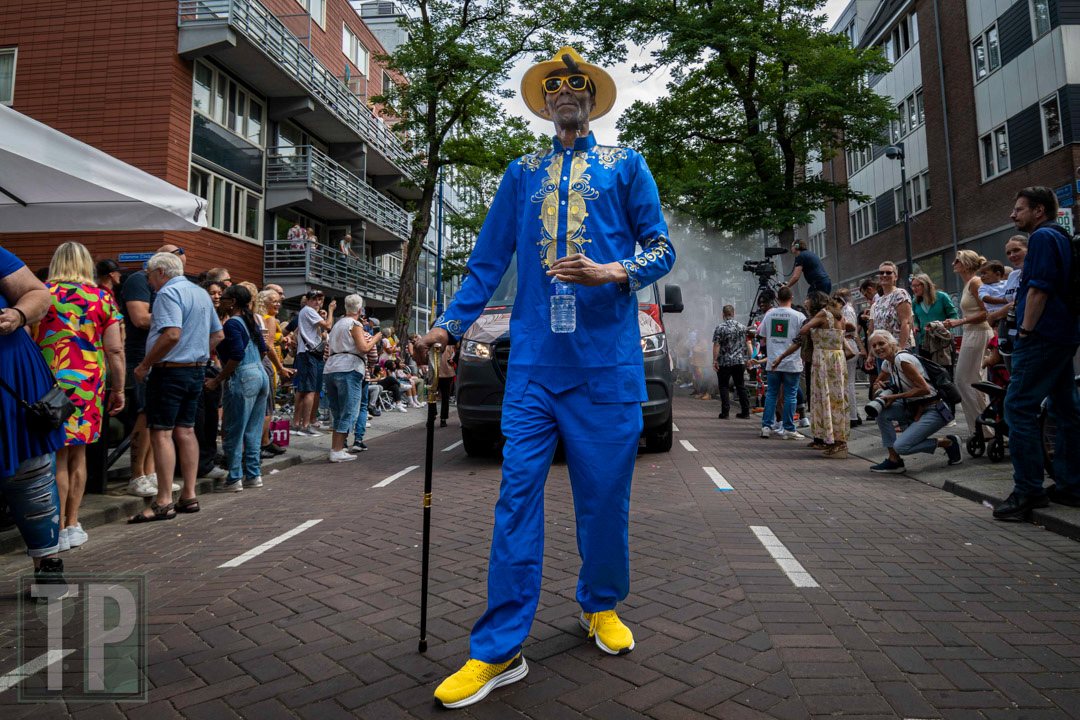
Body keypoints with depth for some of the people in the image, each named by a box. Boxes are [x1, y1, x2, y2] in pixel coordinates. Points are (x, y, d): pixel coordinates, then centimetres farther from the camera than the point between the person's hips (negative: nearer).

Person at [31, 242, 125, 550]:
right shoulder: (102, 297, 3)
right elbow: (115, 349, 0)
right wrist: (119, 389, 6)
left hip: (47, 383, -1)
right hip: (88, 386, 1)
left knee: (57, 456, 3)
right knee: (77, 454, 13)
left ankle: (58, 531, 6)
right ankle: (72, 525, 19)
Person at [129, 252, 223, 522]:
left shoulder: (168, 293, -11)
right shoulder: (201, 293, 16)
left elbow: (172, 334, -24)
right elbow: (218, 334, 20)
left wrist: (144, 365, -16)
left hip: (170, 371, -9)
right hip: (196, 370, 9)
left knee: (161, 433, -5)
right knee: (185, 431, 11)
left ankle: (163, 502, -4)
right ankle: (189, 496, 14)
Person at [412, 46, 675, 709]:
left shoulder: (626, 165, 14)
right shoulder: (522, 173, 20)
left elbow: (662, 249, 8)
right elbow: (488, 260, 17)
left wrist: (610, 272, -12)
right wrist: (450, 325, 6)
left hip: (607, 357, -1)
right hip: (534, 359, 2)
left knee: (605, 493, 5)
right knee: (518, 493, -3)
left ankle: (601, 606, 30)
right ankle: (498, 651, 5)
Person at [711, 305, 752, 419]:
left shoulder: (720, 328, -7)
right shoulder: (742, 327, 6)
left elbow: (716, 345, -11)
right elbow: (747, 344, 7)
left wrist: (715, 361, -8)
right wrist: (749, 358, 14)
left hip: (724, 363, -4)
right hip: (740, 361, 4)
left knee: (723, 387, 4)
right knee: (741, 386, 11)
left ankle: (725, 412, -1)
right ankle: (745, 412, 13)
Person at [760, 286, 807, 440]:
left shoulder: (769, 314, 5)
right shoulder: (798, 316, -6)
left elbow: (763, 336, 13)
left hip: (772, 362, 3)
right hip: (792, 363, -3)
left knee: (771, 394, 10)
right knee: (790, 395, 3)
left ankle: (766, 426, 9)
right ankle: (788, 429, 6)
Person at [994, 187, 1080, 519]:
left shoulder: (1042, 237, -8)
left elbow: (1039, 289, -17)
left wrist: (1026, 331, -16)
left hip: (1042, 335, -11)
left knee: (1019, 406, -12)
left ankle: (1028, 489, -12)